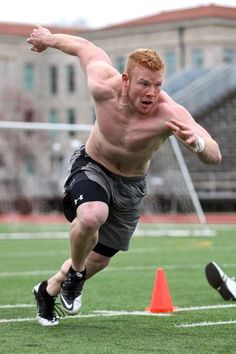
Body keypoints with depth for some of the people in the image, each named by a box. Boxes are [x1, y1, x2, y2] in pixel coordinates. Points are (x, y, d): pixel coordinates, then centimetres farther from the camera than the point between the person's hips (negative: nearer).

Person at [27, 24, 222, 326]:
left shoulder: (170, 113, -34)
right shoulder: (103, 87, -29)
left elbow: (215, 157, -43)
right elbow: (86, 48, -8)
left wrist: (196, 141, -65)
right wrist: (48, 38, 10)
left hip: (131, 185, 2)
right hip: (92, 167, -1)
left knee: (100, 259, 14)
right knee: (91, 217, -35)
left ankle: (49, 290, 44)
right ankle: (75, 272, -3)